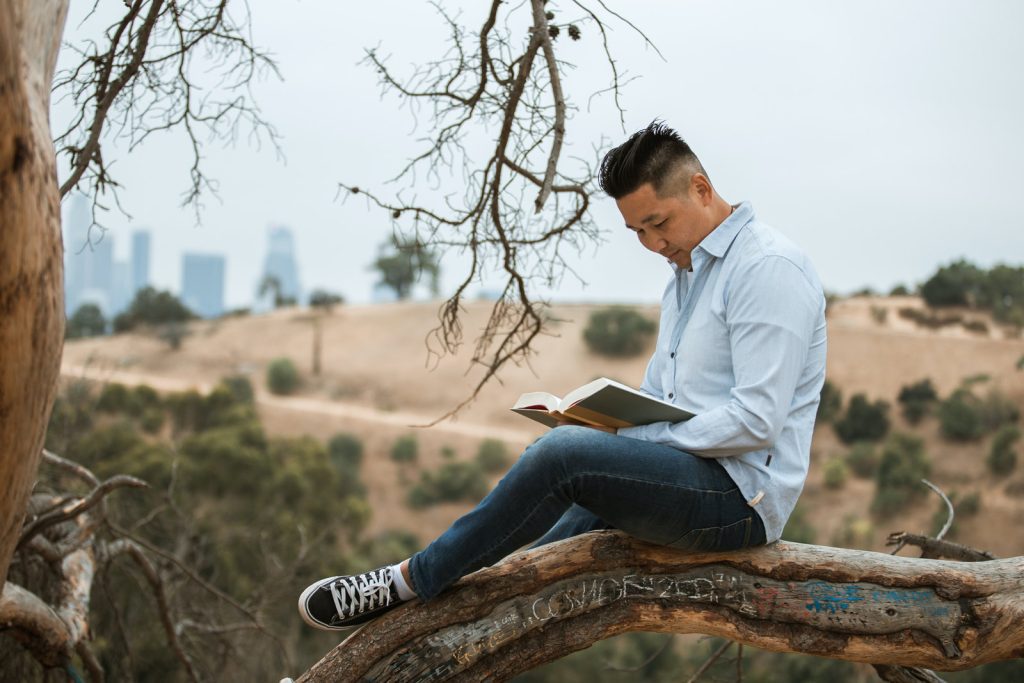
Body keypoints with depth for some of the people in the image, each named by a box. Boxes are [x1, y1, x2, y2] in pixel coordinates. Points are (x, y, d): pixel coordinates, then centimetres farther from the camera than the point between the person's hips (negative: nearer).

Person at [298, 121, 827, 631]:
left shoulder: (768, 268, -13)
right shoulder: (686, 275, 20)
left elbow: (756, 421, -21)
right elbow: (654, 396, 22)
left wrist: (626, 434, -18)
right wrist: (597, 416, -1)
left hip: (740, 492, -10)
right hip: (694, 481, 10)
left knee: (564, 451, -25)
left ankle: (413, 579, -14)